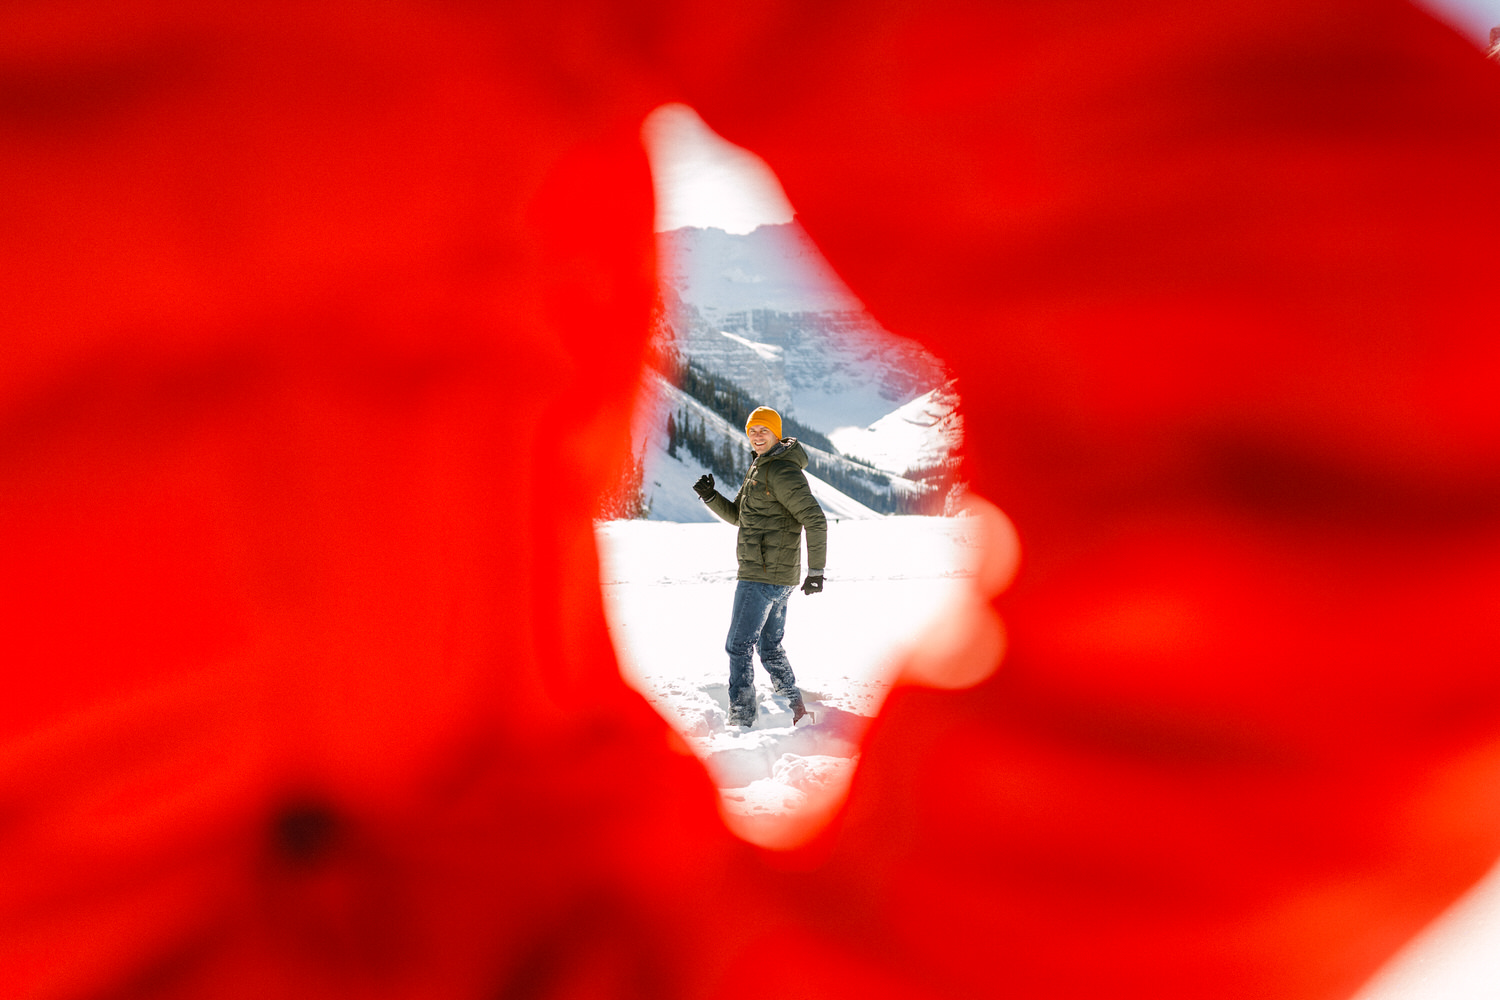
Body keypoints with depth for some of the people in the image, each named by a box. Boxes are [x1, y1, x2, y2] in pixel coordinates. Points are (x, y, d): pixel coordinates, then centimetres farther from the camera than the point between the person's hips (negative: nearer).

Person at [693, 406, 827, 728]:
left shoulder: (783, 472, -15)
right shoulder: (759, 468, 17)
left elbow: (815, 520, -21)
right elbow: (737, 515, 22)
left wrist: (816, 570, -23)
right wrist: (711, 497, 4)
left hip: (761, 575, -10)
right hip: (780, 579, 10)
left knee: (738, 646, -5)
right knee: (771, 648, 18)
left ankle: (741, 721, -2)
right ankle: (798, 712, 23)